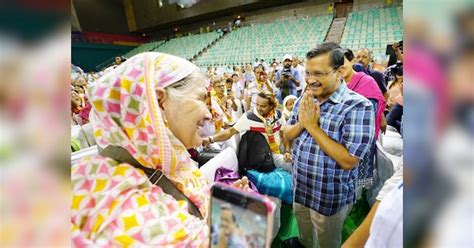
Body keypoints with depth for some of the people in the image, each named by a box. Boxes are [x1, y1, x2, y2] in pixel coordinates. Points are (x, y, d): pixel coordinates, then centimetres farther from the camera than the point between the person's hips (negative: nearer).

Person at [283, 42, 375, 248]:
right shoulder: (306, 98, -3)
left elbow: (348, 161, -28)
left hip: (330, 197, -6)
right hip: (300, 188, 6)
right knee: (304, 231, 32)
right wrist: (301, 123, -19)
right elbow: (286, 136, 3)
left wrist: (312, 126, -26)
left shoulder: (358, 106, -23)